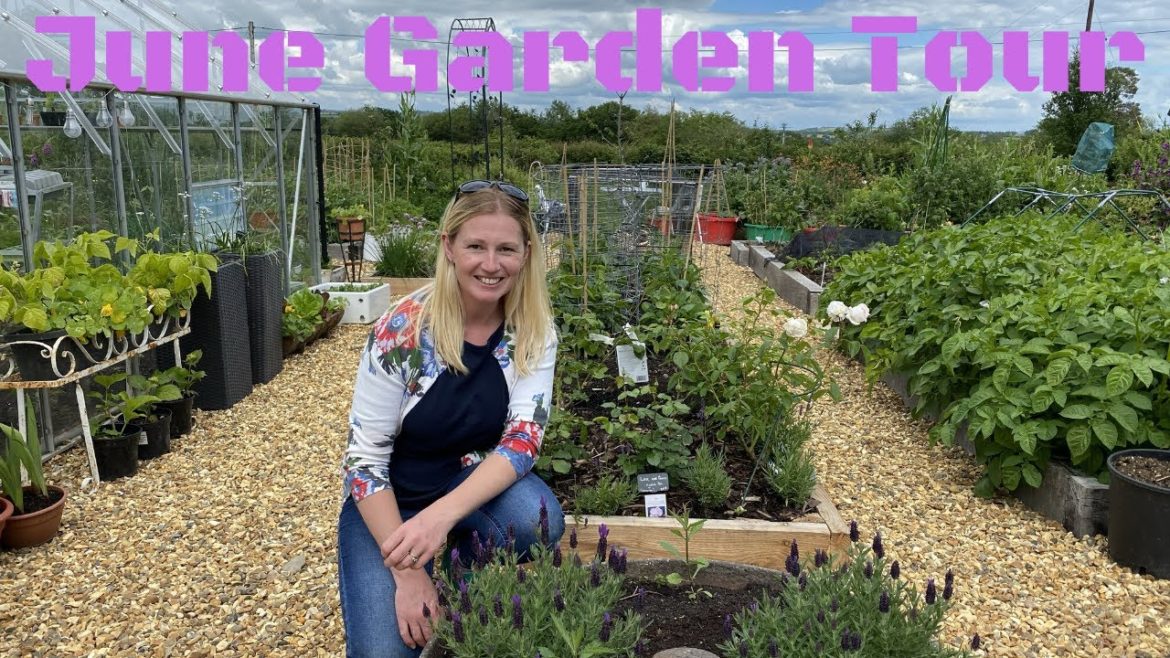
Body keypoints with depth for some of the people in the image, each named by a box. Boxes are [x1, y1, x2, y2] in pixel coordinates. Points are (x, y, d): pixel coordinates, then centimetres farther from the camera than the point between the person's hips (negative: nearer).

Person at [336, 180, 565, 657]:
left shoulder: (535, 330, -13)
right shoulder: (405, 328, -22)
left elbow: (524, 436, -21)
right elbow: (363, 458, -18)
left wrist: (442, 515, -37)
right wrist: (408, 573, -23)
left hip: (476, 483, 3)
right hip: (389, 499, -2)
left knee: (538, 520, -30)